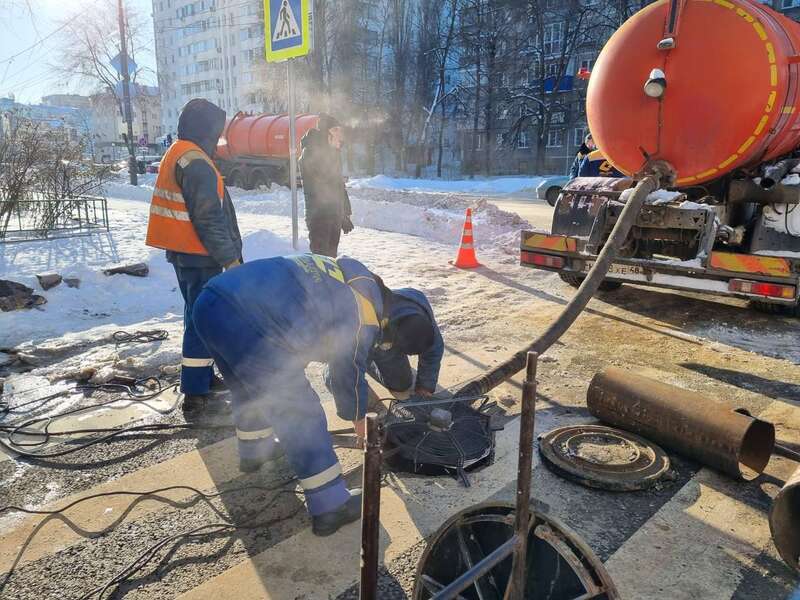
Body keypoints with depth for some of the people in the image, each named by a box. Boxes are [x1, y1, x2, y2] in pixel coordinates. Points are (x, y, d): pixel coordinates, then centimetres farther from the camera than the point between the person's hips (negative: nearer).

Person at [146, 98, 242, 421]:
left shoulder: (174, 156, 15)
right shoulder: (196, 163, -18)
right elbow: (209, 218, -22)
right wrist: (230, 258, -17)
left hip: (180, 252, 10)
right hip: (199, 256, -10)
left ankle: (204, 378, 34)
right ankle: (196, 398, 1)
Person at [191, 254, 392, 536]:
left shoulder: (336, 269, 27)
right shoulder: (362, 312, 7)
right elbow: (350, 373, 17)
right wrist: (361, 421, 34)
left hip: (208, 303, 9)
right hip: (245, 323, -9)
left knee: (250, 387, 32)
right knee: (300, 412, 6)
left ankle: (253, 450, 55)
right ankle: (330, 506, 15)